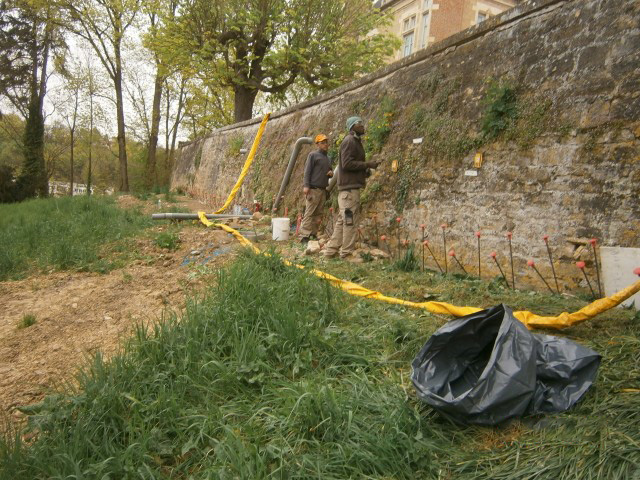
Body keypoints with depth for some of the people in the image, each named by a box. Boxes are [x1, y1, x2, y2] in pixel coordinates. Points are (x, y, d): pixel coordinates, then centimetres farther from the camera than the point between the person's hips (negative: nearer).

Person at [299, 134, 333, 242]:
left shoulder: (328, 159, 21)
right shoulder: (313, 155, 0)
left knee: (318, 214, 6)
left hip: (323, 190, 7)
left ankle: (314, 234, 11)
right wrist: (306, 186, -17)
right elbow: (307, 171, -7)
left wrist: (331, 173, 6)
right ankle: (304, 236, -12)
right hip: (313, 189, -7)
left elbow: (330, 171, 32)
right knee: (309, 212, -11)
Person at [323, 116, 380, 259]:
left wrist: (365, 171, 10)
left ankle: (331, 250, 15)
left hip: (351, 186, 10)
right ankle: (347, 252, -3)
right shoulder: (349, 141, -9)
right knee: (351, 220, -8)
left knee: (342, 220, 11)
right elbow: (347, 163, -19)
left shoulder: (356, 142, 22)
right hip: (349, 187, -10)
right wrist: (367, 164, -15)